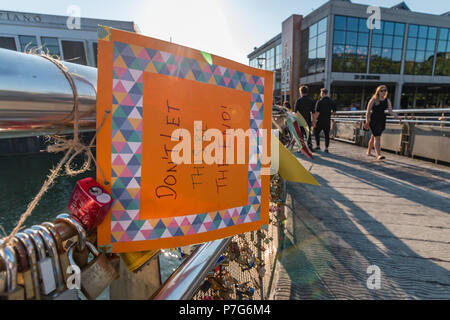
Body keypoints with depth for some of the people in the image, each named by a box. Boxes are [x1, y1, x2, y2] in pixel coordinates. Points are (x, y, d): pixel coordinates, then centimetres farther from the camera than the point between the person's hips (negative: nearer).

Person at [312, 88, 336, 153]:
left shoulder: (319, 102, -11)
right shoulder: (332, 102, 4)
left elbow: (317, 113, -14)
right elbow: (334, 112, 10)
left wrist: (314, 121, -10)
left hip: (320, 121, -4)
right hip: (328, 121, 4)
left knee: (316, 133, 12)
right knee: (327, 134, 7)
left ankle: (318, 146, 13)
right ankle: (326, 148, 9)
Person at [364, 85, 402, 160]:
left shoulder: (387, 100, 7)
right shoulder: (373, 100, -6)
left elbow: (390, 111, 0)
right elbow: (368, 111, -5)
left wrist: (397, 117, -16)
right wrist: (367, 122, -9)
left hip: (382, 120, 5)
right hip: (374, 120, -5)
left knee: (374, 137, 16)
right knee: (377, 137, -13)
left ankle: (369, 152, 32)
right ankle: (378, 155, -17)